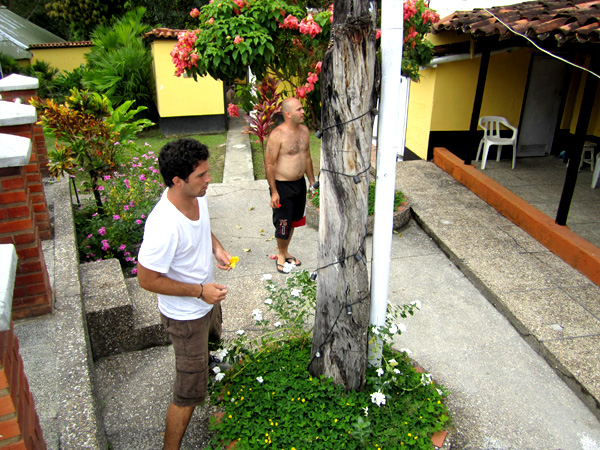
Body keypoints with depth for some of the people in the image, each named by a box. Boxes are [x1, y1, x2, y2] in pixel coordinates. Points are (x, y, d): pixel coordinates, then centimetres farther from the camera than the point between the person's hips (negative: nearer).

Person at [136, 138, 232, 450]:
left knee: (211, 342, 39)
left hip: (207, 301, 9)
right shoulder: (164, 226, -39)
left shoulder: (196, 196, -12)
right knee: (189, 392, 4)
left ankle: (207, 365, 72)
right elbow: (147, 279, -28)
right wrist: (200, 291, -27)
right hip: (185, 315, -9)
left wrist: (216, 247, -8)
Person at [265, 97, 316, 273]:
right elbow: (269, 164, -17)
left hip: (300, 183, 7)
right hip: (282, 186, -7)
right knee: (283, 223, 4)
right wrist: (274, 191, -17)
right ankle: (281, 255, 28)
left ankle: (285, 252, 37)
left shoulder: (304, 130, 4)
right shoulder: (277, 135, -19)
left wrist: (312, 181, 16)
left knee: (293, 220, 18)